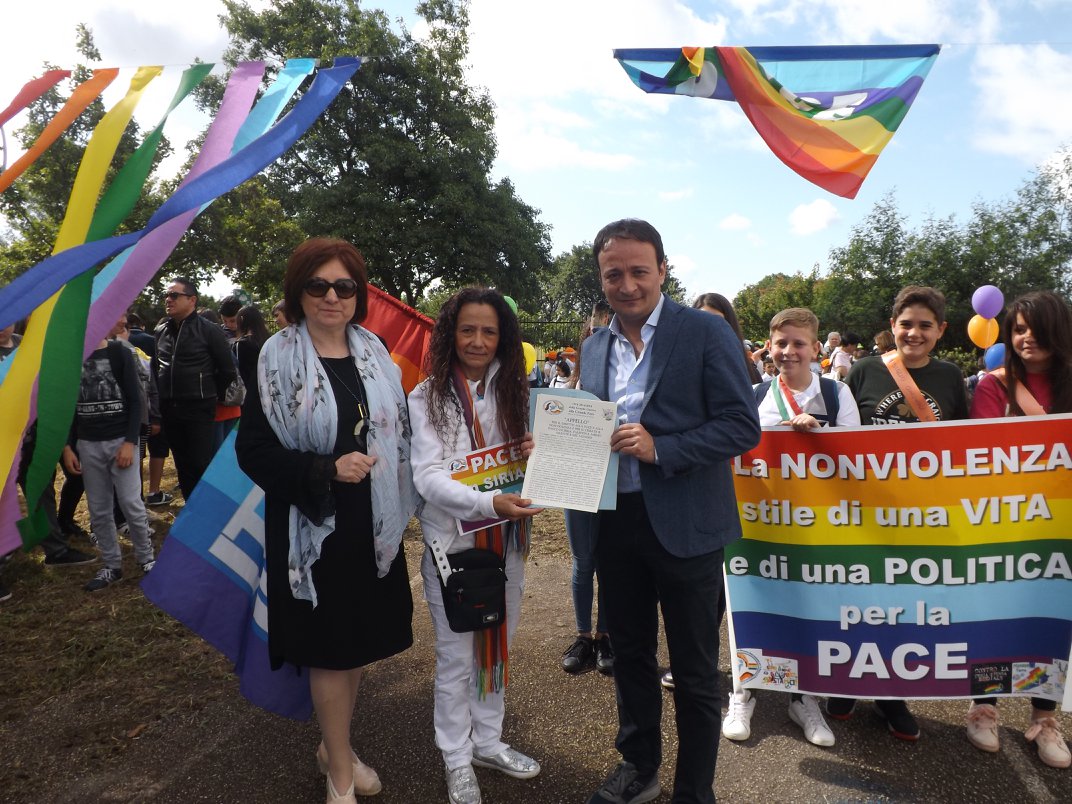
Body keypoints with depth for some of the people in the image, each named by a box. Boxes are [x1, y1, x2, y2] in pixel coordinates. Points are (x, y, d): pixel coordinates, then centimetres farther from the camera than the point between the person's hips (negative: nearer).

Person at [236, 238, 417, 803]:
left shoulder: (373, 354, 5)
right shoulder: (278, 360, -8)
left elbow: (396, 433, 13)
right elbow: (252, 451, -10)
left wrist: (395, 498, 4)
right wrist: (327, 471, -21)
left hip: (371, 526, 5)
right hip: (311, 529, -4)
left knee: (357, 643, 16)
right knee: (329, 649, 6)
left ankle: (335, 746, 40)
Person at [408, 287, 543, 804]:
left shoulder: (512, 391, 2)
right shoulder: (428, 397, -10)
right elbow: (428, 476, -19)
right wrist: (488, 503, -34)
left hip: (507, 538, 4)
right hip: (452, 540, -4)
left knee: (498, 646, 18)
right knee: (456, 656, 10)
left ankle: (488, 742, 38)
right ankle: (457, 758, 30)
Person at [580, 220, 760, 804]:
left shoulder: (706, 332, -8)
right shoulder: (594, 347, 9)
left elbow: (743, 425, -12)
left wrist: (660, 448, -23)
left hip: (684, 526, -5)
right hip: (615, 525, 5)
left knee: (694, 670, 10)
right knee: (629, 652, 20)